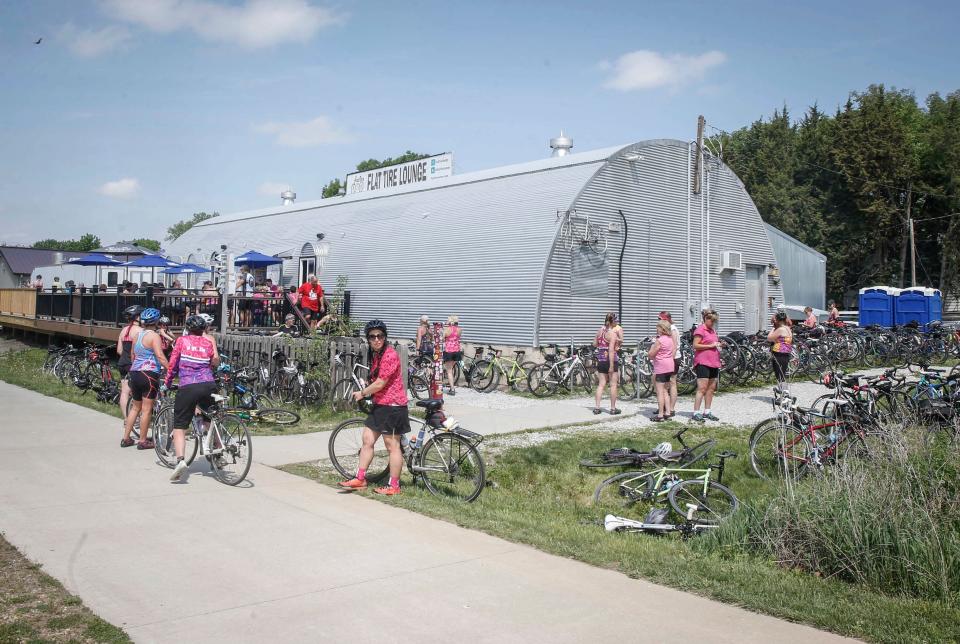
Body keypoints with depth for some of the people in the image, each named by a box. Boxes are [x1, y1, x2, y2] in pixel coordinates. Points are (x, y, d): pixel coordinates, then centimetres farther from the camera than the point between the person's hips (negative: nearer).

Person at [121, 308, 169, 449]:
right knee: (146, 409, 0)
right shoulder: (154, 336, -10)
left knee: (136, 407, 19)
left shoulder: (138, 335, 13)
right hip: (149, 374, -8)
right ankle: (143, 441, 5)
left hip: (134, 373, 8)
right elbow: (160, 356, -20)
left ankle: (125, 438, 21)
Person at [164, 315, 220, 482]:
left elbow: (173, 364, 8)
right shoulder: (209, 342, 14)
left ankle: (180, 460, -19)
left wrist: (166, 384, 21)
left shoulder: (182, 340, 7)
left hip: (187, 387, -2)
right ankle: (218, 455, 29)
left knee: (179, 427, 1)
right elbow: (215, 363, 9)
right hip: (209, 386, 3)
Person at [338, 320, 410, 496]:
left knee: (392, 445, -1)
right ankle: (360, 479, 20)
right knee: (367, 440, 11)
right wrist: (365, 393, 10)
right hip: (380, 404, 10)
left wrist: (362, 393, -6)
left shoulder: (389, 355, -19)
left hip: (392, 405, -9)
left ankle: (394, 486, 8)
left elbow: (380, 384, -19)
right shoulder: (375, 355, 12)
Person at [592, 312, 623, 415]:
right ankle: (613, 408, 10)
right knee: (613, 385, 5)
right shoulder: (613, 333, -14)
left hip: (600, 360, 6)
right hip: (610, 360, -6)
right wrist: (611, 366, -21)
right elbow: (611, 350, -21)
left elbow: (595, 344, 16)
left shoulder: (600, 331, 5)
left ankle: (597, 407, 5)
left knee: (601, 384, 10)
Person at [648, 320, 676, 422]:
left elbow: (650, 354, -14)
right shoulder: (670, 339, 9)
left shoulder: (659, 340, -16)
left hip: (661, 367, -8)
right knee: (665, 391, 16)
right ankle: (667, 412, 16)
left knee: (660, 391, -5)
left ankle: (660, 415, -5)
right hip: (670, 366, 8)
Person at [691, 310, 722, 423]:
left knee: (711, 388, 10)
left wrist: (718, 345, 10)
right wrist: (710, 345, -17)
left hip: (713, 363, 9)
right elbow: (695, 345, -15)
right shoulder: (700, 330, -7)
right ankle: (696, 413, -8)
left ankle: (707, 412, 17)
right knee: (702, 388, -11)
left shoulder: (713, 331, 19)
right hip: (702, 363, -9)